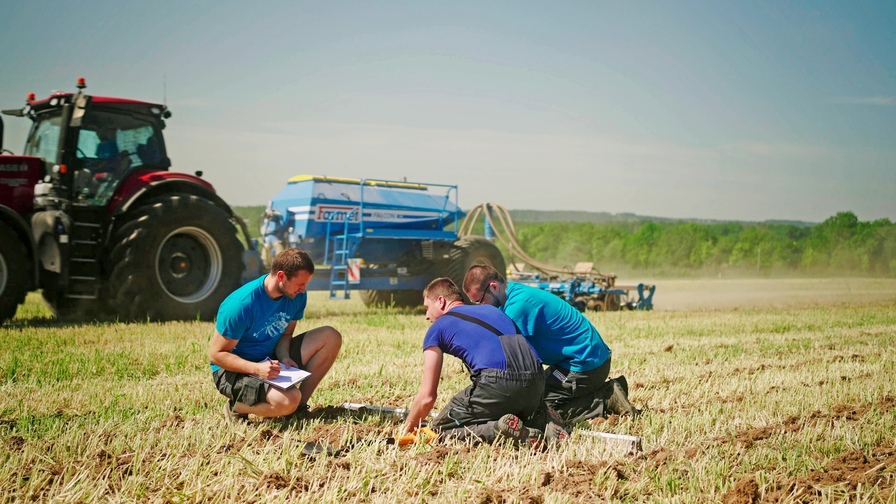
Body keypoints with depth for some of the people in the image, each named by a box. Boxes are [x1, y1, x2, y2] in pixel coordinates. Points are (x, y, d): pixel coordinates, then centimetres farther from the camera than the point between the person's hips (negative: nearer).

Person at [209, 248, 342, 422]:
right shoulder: (241, 304, -26)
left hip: (270, 360, 7)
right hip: (234, 371, -7)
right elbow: (216, 354, -21)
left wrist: (283, 357, -16)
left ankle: (300, 404, -3)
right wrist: (257, 369, -35)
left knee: (330, 337, -9)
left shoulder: (296, 296, -7)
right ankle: (237, 407, -4)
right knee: (289, 400, -35)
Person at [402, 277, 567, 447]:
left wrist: (406, 430, 29)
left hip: (497, 382, -6)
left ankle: (499, 429, -12)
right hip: (536, 382, 6)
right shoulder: (492, 310, 32)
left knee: (441, 428, 12)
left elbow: (427, 396, 13)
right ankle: (543, 424, 3)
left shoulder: (437, 329, 15)